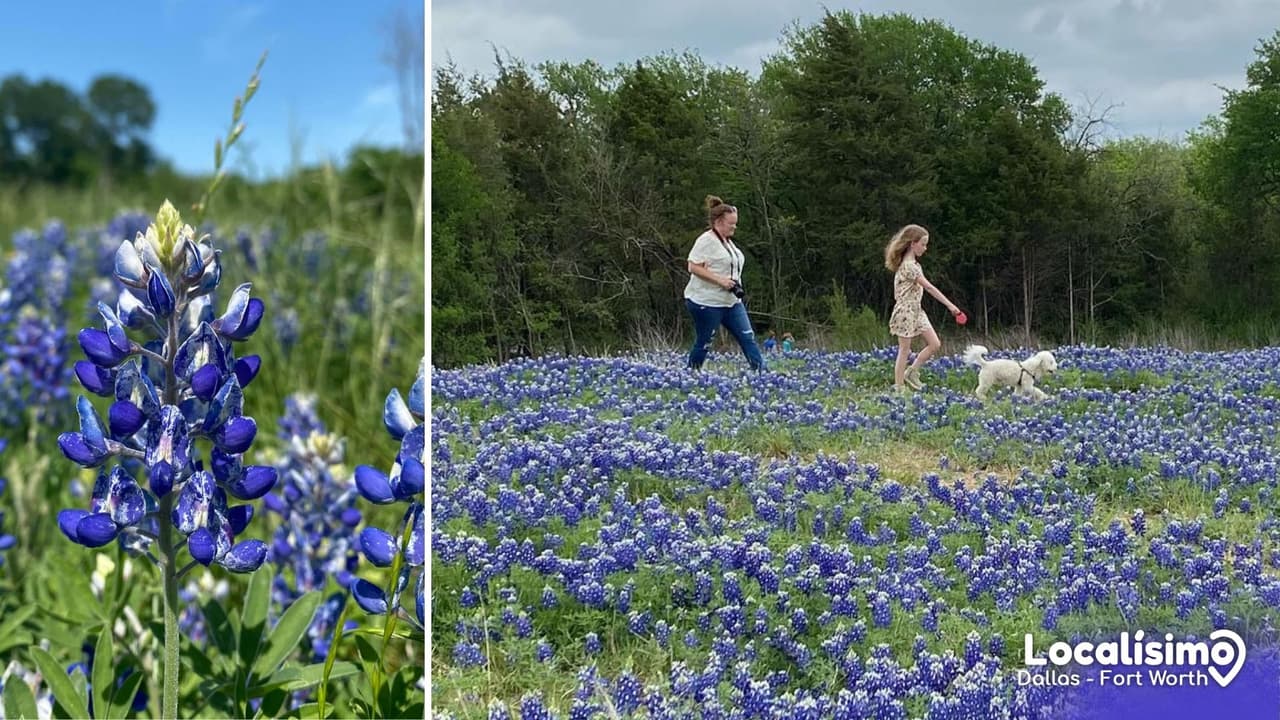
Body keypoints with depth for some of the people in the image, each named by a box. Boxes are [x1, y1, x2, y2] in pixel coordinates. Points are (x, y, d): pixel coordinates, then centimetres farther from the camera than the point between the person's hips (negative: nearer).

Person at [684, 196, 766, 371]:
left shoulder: (727, 241, 15)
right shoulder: (706, 240, -14)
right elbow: (694, 267, -20)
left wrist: (735, 284, 10)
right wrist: (720, 280, -23)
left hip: (731, 301, 9)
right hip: (707, 302, -9)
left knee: (748, 337, 0)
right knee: (703, 344, 1)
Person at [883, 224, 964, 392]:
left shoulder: (913, 264, 11)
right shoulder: (908, 266, -20)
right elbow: (929, 287, -23)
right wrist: (950, 305, -23)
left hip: (916, 311, 9)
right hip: (905, 312, -9)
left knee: (935, 344, 4)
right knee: (905, 351, -3)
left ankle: (911, 373, 16)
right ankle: (899, 388, 4)